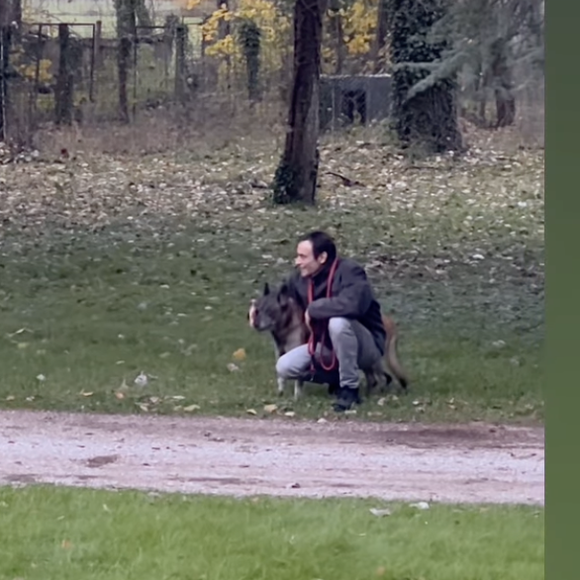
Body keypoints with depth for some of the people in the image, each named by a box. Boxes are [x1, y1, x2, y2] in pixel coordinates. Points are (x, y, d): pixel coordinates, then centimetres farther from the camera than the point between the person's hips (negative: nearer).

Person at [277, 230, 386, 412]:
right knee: (284, 367, -9)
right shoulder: (300, 278, -3)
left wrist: (313, 308, -30)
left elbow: (352, 304, -44)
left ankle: (350, 388, -21)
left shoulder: (349, 271, -25)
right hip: (327, 346, 7)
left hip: (366, 347, -7)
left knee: (338, 322, -38)